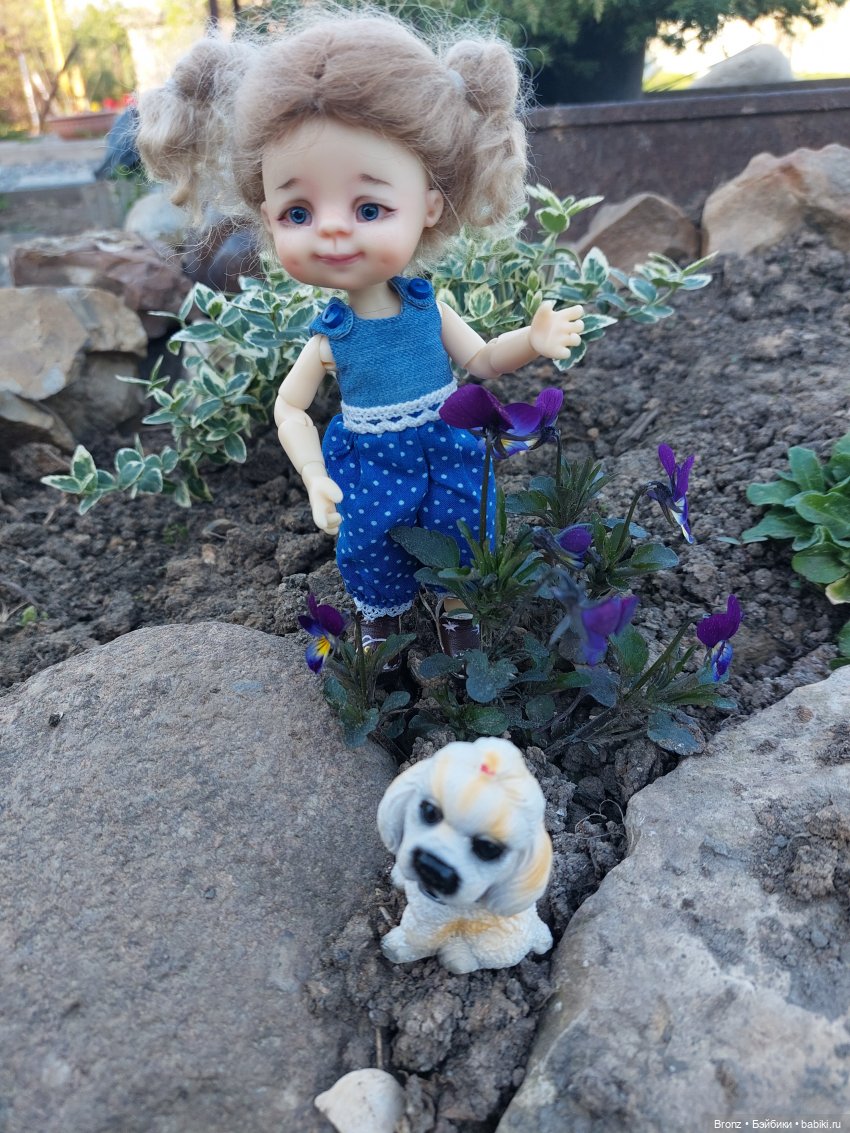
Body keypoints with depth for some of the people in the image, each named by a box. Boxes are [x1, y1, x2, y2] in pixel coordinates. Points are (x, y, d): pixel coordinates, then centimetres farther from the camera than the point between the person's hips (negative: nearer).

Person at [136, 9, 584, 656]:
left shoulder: (429, 308, -14)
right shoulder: (331, 339, -17)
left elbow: (482, 361, -1)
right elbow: (290, 409, -8)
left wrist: (534, 339, -19)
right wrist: (315, 478, -21)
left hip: (447, 454, 2)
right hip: (372, 470, -1)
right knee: (369, 552, 14)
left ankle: (457, 611, 48)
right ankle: (380, 624, 47)